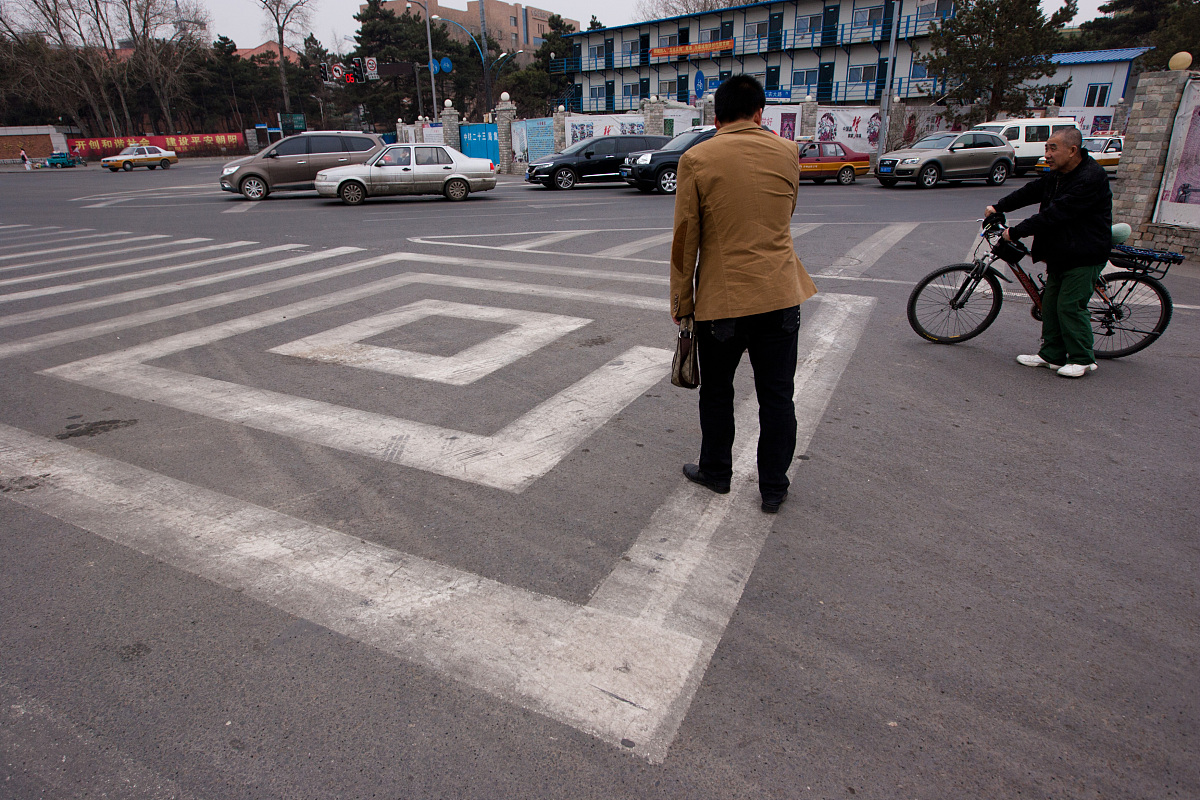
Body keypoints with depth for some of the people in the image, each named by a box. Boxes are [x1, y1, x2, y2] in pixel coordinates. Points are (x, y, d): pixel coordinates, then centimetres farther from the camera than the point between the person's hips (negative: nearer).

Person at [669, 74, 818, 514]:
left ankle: (716, 471, 32)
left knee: (716, 391, 16)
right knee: (776, 395, 10)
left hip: (721, 298, -2)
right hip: (780, 295, 2)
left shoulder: (696, 160, -5)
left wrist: (681, 300, 3)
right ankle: (773, 488, 19)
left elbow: (685, 237, -5)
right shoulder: (787, 153, 3)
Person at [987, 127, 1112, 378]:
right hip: (1060, 253, 9)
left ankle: (1083, 359, 7)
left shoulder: (1091, 179, -23)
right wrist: (999, 207, -2)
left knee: (1070, 305, -7)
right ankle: (1052, 354, 21)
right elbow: (1030, 192, 11)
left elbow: (1055, 214, -28)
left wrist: (1016, 232, -26)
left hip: (1084, 256, -9)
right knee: (1050, 303, 11)